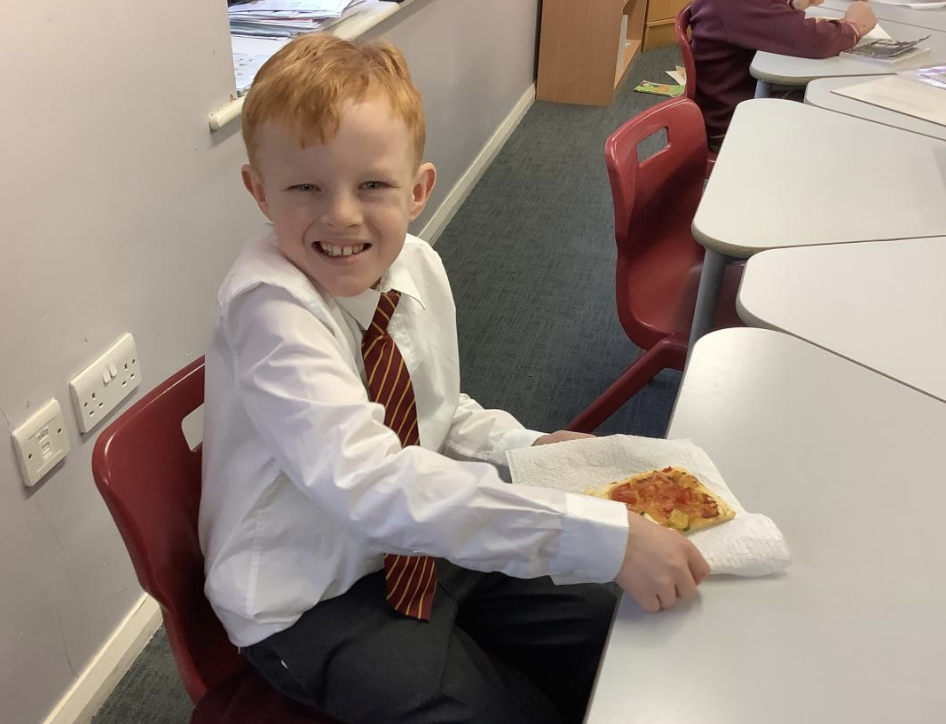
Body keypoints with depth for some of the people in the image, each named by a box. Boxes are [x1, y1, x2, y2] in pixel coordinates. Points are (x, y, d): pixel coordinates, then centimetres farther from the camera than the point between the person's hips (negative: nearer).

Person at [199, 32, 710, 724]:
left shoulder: (418, 266, -6)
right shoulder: (269, 304, -28)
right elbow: (368, 480, -40)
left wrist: (525, 447, -9)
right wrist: (600, 536, -41)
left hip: (419, 549, 7)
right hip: (312, 604, -6)